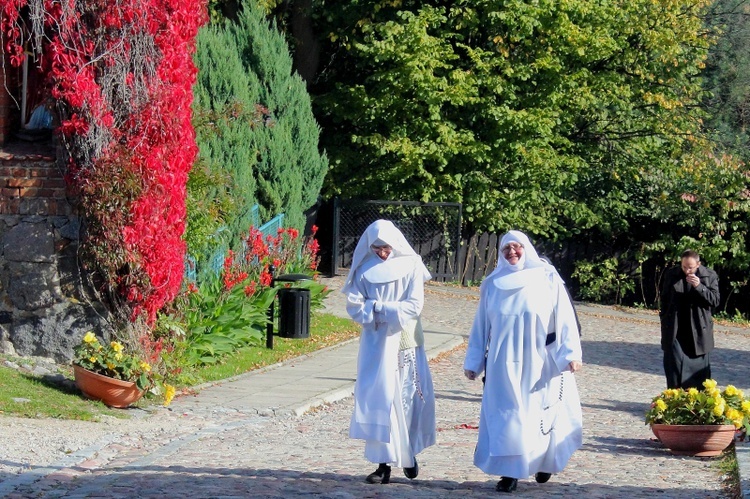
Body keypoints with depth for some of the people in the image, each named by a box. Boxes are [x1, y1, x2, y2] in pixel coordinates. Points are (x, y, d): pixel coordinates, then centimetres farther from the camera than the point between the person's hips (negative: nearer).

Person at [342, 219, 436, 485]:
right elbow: (355, 306, -3)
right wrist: (388, 310, -17)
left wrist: (377, 307, -11)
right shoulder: (364, 269, 3)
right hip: (376, 343, 1)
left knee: (407, 397, 2)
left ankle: (408, 453, 23)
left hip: (405, 342, -1)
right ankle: (384, 463, -3)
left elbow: (413, 306, -9)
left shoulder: (410, 266, -1)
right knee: (378, 399, -4)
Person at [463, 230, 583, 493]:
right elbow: (480, 326, 10)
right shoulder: (493, 284, 5)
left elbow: (565, 318, -6)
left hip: (539, 364, -1)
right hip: (503, 365, 2)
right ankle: (509, 472, 2)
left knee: (541, 414, 8)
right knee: (505, 417, -2)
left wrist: (571, 353, -16)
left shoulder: (548, 279, -2)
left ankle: (545, 461, 30)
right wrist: (473, 362, 10)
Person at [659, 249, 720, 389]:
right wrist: (664, 319, 7)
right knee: (674, 364, -4)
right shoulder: (671, 275, 2)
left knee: (699, 367, 5)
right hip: (674, 331, 0)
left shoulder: (710, 276, -2)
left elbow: (715, 300, -6)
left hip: (698, 331, 0)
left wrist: (699, 286, -19)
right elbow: (664, 299, 12)